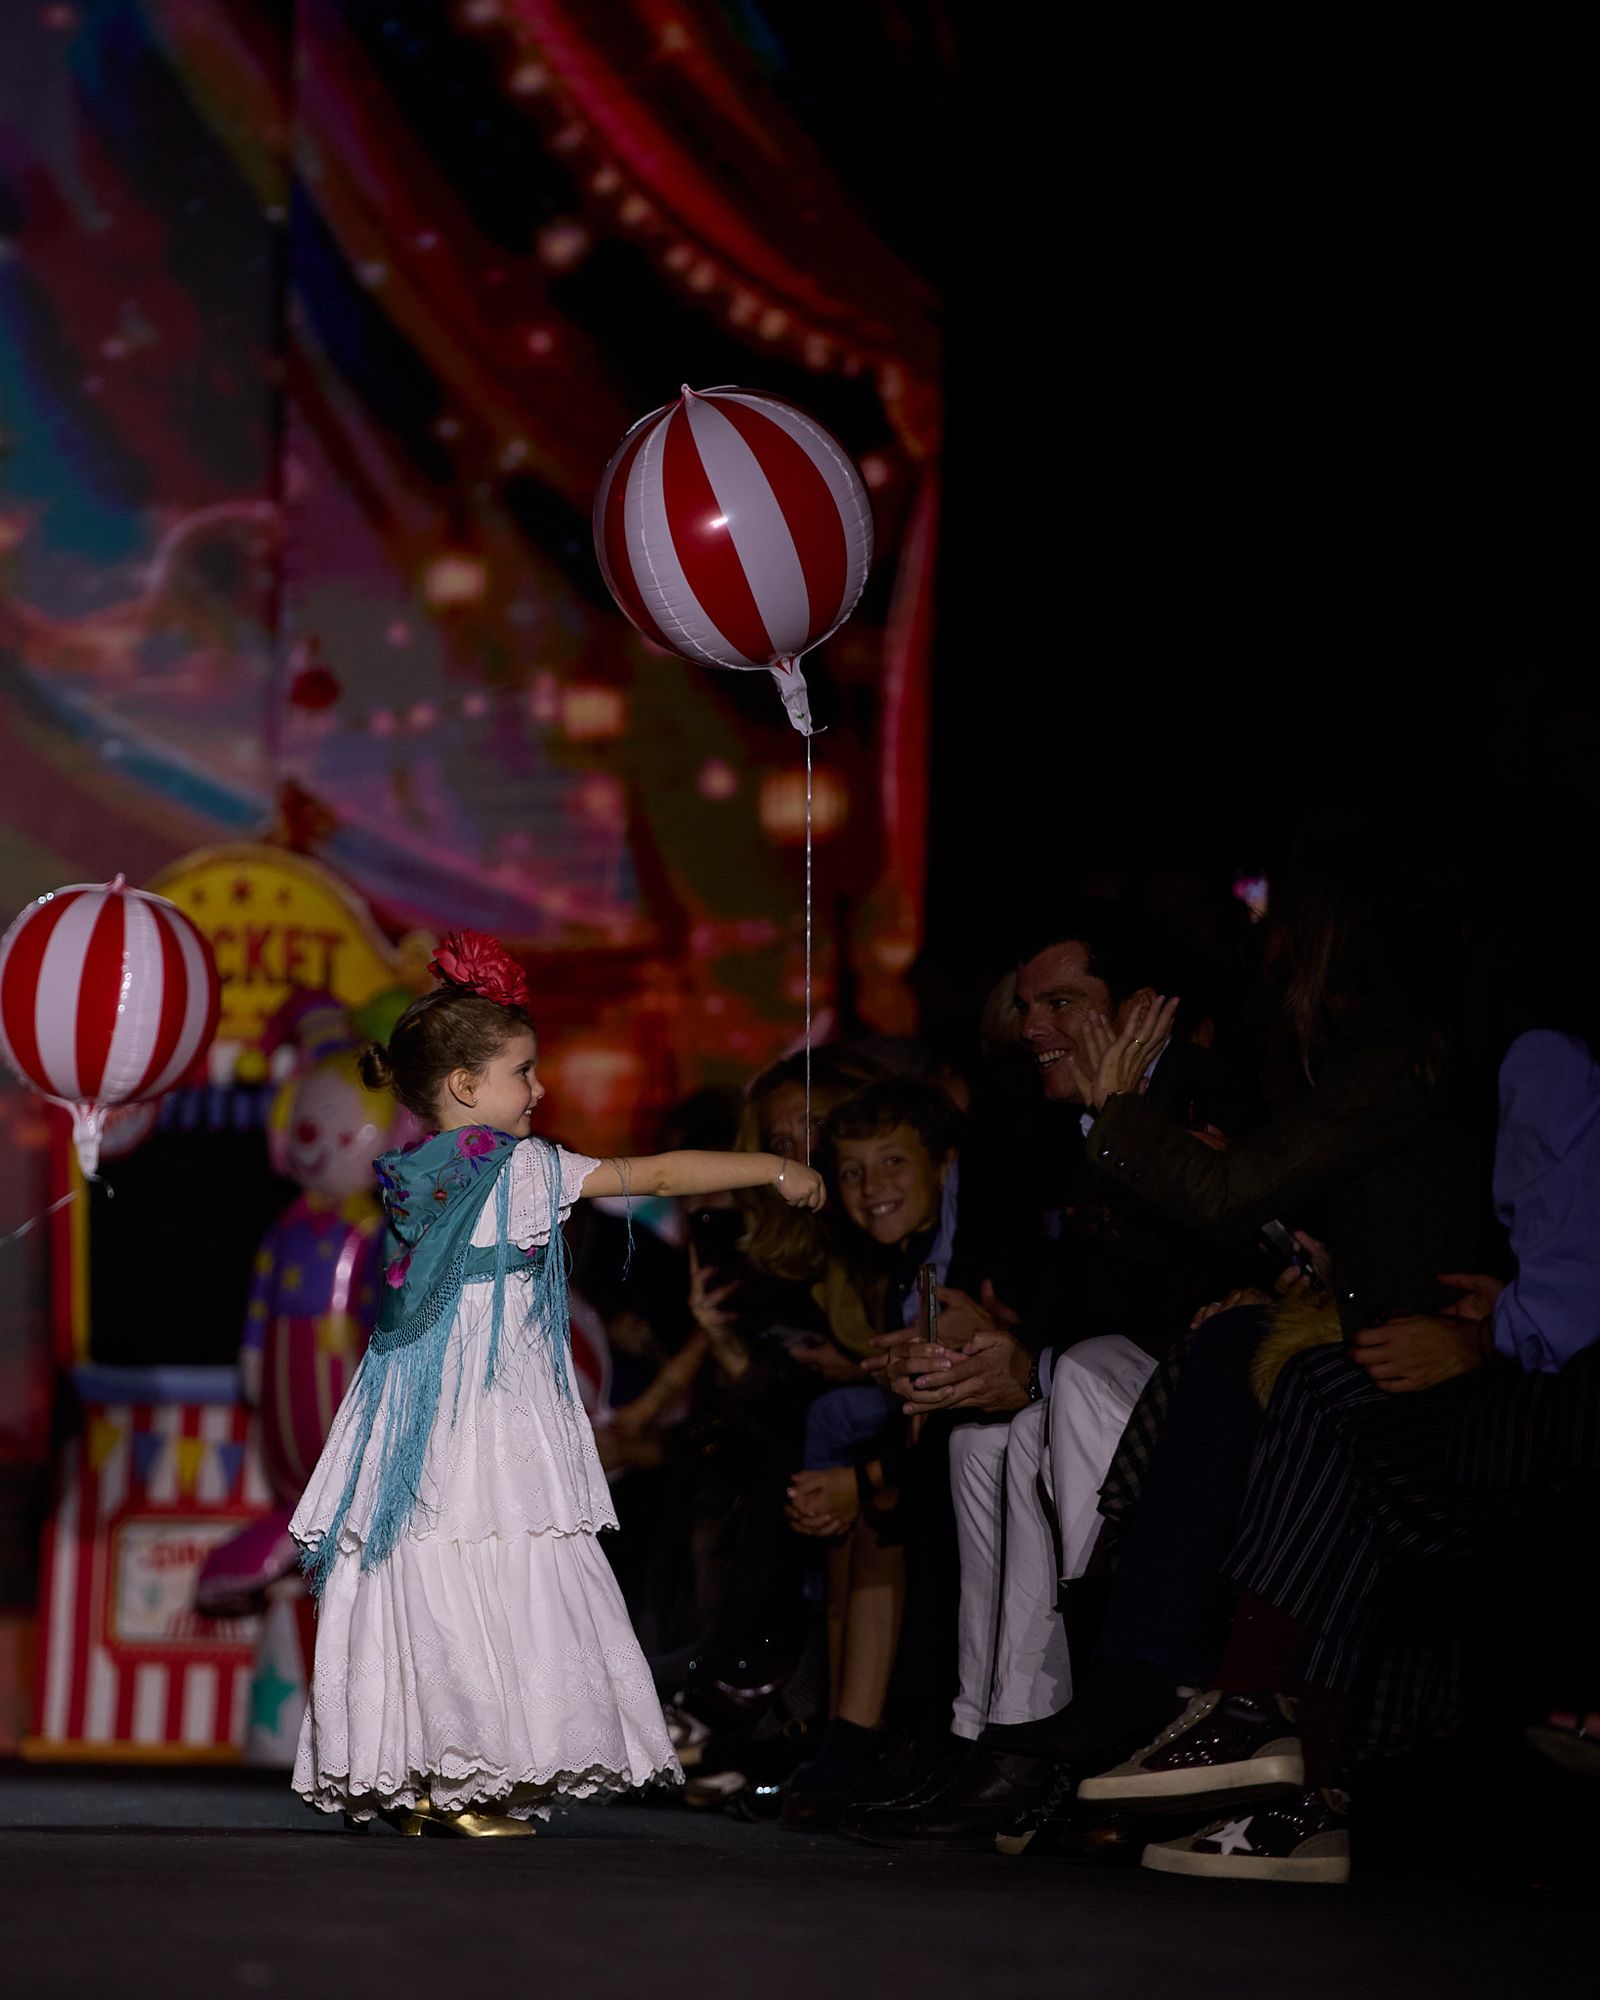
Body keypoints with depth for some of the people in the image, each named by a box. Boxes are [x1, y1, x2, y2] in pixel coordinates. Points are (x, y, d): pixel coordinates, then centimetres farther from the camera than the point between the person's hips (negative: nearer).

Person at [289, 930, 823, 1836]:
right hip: (492, 1414, -8)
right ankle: (465, 1789, -8)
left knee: (422, 1583, 7)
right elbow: (655, 1175, -4)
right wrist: (777, 1170, 3)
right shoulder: (520, 1168, -7)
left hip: (417, 1417, 8)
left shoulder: (413, 1177, 12)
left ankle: (418, 1785, 9)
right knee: (491, 1585, -6)